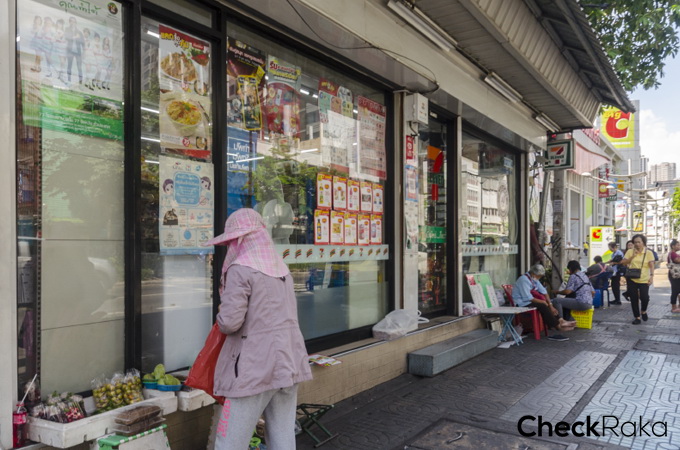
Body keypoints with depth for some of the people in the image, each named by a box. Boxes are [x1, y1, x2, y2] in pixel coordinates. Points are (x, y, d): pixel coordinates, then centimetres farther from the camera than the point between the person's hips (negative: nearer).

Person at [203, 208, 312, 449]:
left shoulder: (240, 270, -11)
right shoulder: (281, 267, 12)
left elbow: (229, 322, -16)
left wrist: (222, 317, 4)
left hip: (254, 367, -7)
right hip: (289, 363, 7)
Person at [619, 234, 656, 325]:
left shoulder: (648, 252, 1)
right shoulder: (630, 251, 4)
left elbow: (651, 266, -5)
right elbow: (623, 263, 2)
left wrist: (651, 276, -17)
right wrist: (632, 257, -10)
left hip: (644, 279, -2)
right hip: (632, 279, 2)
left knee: (644, 297, -10)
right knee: (634, 298, 5)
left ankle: (643, 311, 23)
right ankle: (637, 317, 19)